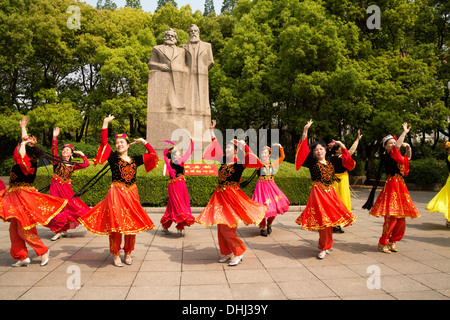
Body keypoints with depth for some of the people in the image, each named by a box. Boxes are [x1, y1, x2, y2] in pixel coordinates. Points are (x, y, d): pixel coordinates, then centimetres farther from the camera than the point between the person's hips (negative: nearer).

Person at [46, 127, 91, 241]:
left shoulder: (73, 165, 9)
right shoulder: (57, 161, 2)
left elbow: (86, 164, 1)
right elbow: (53, 150, -13)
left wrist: (81, 154, 2)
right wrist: (54, 138, -22)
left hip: (67, 189, 3)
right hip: (56, 188, -3)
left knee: (68, 208, 2)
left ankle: (63, 230, 20)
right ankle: (58, 231, 12)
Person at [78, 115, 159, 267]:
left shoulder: (135, 160, 10)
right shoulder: (113, 157, 2)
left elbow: (153, 155, 16)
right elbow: (104, 143, -9)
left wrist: (143, 142, 15)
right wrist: (105, 124, -10)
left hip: (132, 194, 4)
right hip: (116, 194, -3)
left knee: (132, 224, 7)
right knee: (116, 224, -3)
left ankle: (128, 253, 23)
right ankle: (115, 255, 11)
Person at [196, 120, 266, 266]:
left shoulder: (240, 163, -7)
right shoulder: (224, 160, 10)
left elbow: (255, 162, -24)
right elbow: (215, 147, 22)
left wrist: (244, 145, -25)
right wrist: (212, 131, 22)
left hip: (231, 197, -7)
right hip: (220, 196, 7)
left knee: (226, 227, -10)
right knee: (221, 226, 11)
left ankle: (239, 252, 6)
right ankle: (227, 253, 24)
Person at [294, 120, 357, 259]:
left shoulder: (331, 164, 11)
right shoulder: (312, 163, -1)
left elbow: (347, 162, 26)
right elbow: (304, 149, -12)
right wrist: (305, 131, -18)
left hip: (330, 193, 5)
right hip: (318, 194, -4)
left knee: (330, 218, 7)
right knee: (322, 219, -6)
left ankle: (324, 245, 25)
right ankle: (324, 247, 5)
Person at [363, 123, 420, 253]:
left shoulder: (398, 156, 15)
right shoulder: (387, 156, -8)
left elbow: (408, 158, 35)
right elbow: (396, 147, -25)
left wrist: (408, 148, 15)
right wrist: (405, 132, -16)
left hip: (400, 186, 8)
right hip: (392, 185, -8)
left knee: (401, 218, 7)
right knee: (391, 217, -11)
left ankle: (392, 241, 21)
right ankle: (382, 243, 2)